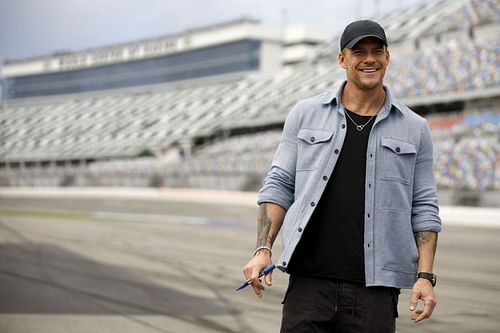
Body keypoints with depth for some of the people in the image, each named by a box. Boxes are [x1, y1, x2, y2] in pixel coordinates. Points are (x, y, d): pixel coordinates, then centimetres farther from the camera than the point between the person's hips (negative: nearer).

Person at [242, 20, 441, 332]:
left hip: (375, 287, 0)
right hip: (310, 282, 0)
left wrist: (425, 275, -2)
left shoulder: (414, 129, 9)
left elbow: (424, 209, 8)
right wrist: (263, 250, -2)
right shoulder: (305, 114, 9)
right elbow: (278, 186, 9)